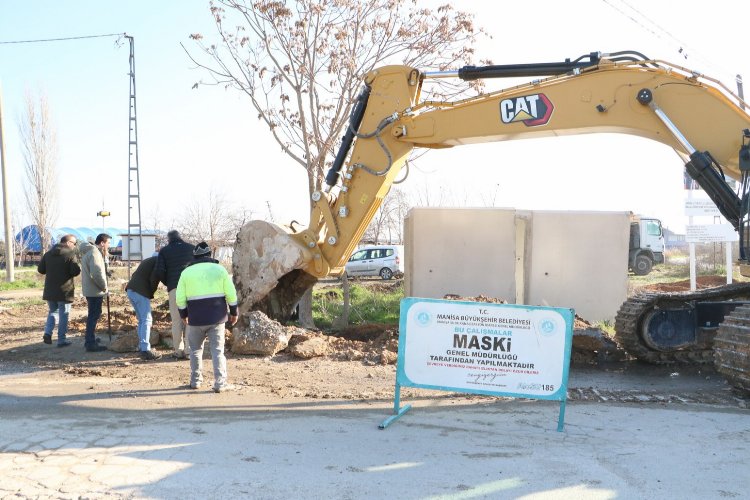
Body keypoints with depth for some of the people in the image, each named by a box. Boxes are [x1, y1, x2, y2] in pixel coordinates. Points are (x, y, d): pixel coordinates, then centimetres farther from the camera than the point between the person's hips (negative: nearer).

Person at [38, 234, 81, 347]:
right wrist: (78, 267, 2)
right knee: (64, 315, 4)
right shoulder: (70, 254, -11)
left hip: (50, 290, 5)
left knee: (53, 311, 20)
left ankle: (47, 333, 2)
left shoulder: (48, 254, 7)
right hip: (65, 291, -5)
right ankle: (61, 340, 6)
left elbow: (40, 269, 8)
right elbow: (75, 272, -18)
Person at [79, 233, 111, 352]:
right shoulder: (94, 253, -19)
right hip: (95, 291, -10)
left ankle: (90, 339, 34)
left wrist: (104, 256, 6)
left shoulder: (88, 251, 14)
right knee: (94, 316, -4)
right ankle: (91, 344, 0)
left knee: (93, 315, 22)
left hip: (90, 289, 10)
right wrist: (104, 287, -16)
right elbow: (97, 274, -28)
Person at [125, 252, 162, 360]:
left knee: (141, 320, 16)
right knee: (147, 320, -7)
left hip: (130, 290, 9)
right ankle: (145, 350, -11)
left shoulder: (147, 261, 26)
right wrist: (151, 293, 3)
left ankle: (141, 347, 18)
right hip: (141, 292, -9)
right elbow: (153, 279, -12)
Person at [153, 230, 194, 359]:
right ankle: (189, 350, 1)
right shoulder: (191, 248, 15)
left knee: (177, 320, 4)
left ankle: (179, 351, 5)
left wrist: (167, 283, 17)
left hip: (175, 287, -1)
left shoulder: (164, 251, 11)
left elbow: (158, 272, 1)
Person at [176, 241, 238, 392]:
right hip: (217, 317, -1)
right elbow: (231, 294, -2)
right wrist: (234, 312, 9)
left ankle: (196, 381, 21)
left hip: (196, 318, 1)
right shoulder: (219, 269, 1)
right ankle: (220, 383, -3)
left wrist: (184, 315, 17)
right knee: (217, 350, 2)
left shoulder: (187, 272, 3)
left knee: (196, 349, 17)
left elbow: (180, 298, 2)